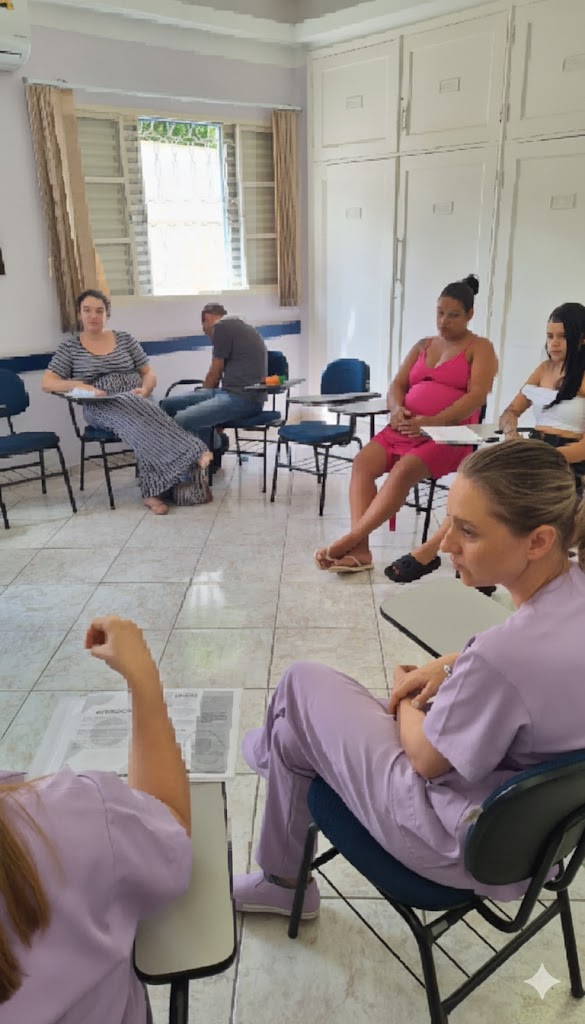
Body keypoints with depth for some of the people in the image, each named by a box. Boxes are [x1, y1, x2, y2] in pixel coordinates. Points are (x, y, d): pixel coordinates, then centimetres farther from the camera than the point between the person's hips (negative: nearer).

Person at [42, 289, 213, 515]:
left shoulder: (125, 339, 15)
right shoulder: (70, 346, 10)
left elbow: (149, 375, 14)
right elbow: (46, 382, 1)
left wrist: (145, 390, -10)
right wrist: (79, 386, -17)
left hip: (137, 401, 2)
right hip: (100, 409, -2)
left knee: (142, 420, -36)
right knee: (140, 417, -37)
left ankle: (153, 491, -37)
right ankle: (191, 454, -44)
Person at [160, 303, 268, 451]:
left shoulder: (221, 325, -5)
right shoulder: (237, 326, 24)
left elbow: (215, 374, 3)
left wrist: (203, 396, 20)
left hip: (244, 397, -10)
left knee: (180, 421, -27)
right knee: (168, 404, 4)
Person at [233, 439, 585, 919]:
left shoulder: (503, 656, -39)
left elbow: (426, 760, -20)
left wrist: (405, 701, 0)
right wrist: (448, 664, 2)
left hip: (468, 848, -8)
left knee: (303, 681, 5)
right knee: (296, 732, 19)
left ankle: (271, 750, 39)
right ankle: (281, 881, 44)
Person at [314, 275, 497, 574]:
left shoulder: (480, 348, 5)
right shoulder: (423, 346, 23)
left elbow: (477, 396, -9)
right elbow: (397, 385, 16)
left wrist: (434, 421, -22)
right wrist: (397, 409, -9)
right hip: (405, 428, 6)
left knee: (404, 471, -33)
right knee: (362, 462, -21)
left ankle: (349, 540, -32)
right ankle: (360, 549, -29)